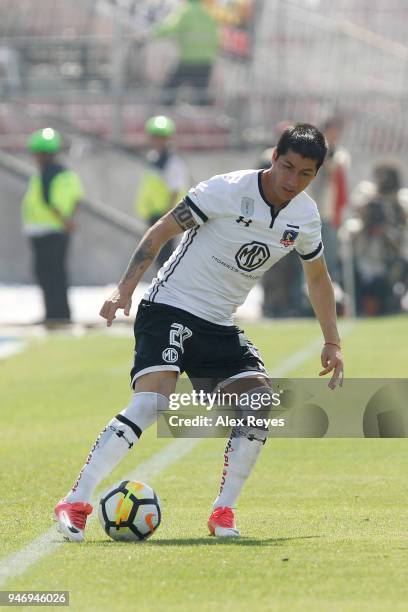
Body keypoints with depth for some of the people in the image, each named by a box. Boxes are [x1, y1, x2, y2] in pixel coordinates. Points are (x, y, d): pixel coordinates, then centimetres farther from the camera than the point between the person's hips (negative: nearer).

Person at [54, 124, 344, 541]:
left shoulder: (305, 217, 3)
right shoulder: (228, 190, -15)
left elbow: (317, 277, 21)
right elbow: (162, 230, -11)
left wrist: (331, 342, 17)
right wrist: (126, 288, -19)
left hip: (219, 326, 6)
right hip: (169, 308, -6)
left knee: (261, 400, -14)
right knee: (152, 401, -25)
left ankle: (223, 512, -2)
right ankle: (76, 503, -23)